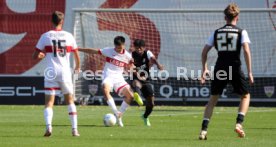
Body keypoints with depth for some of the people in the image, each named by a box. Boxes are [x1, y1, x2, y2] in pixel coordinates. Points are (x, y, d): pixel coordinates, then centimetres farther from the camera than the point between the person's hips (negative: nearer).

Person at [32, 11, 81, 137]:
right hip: (65, 72, 1)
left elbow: (35, 56, -1)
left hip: (51, 73, -1)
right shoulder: (68, 36, 3)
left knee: (49, 102, -1)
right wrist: (78, 67, 31)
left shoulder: (45, 36, -1)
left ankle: (48, 126, -25)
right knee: (70, 100, 17)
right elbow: (77, 56, 11)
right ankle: (75, 129, 12)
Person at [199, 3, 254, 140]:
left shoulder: (216, 32, 11)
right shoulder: (241, 32, 2)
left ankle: (204, 129, 0)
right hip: (235, 68, -2)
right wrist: (249, 72, -7)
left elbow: (204, 51, 8)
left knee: (213, 99, 12)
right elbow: (246, 51, -9)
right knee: (245, 96, 16)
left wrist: (204, 69, 16)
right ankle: (239, 123, -4)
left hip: (220, 68, 2)